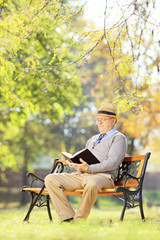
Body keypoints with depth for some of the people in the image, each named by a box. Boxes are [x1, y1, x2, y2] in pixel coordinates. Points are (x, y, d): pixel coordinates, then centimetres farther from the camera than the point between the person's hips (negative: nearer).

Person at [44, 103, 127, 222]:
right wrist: (73, 162, 5)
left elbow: (112, 163, -8)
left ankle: (79, 220, -26)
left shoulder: (118, 138, 7)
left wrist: (88, 168, -20)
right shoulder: (92, 139, 32)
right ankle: (68, 217, -18)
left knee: (92, 184, -44)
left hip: (103, 176, -7)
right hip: (80, 175, 7)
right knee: (50, 179, -13)